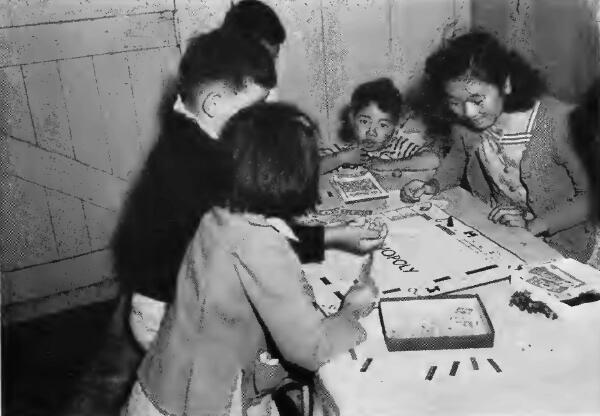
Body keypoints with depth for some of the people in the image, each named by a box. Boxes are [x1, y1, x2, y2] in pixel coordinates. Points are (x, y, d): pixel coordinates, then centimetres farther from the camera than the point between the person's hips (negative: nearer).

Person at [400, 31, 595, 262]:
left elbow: (591, 196, -15)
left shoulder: (559, 123, -25)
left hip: (554, 245, -3)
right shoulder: (463, 120, -9)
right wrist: (433, 186, -5)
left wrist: (534, 225, -24)